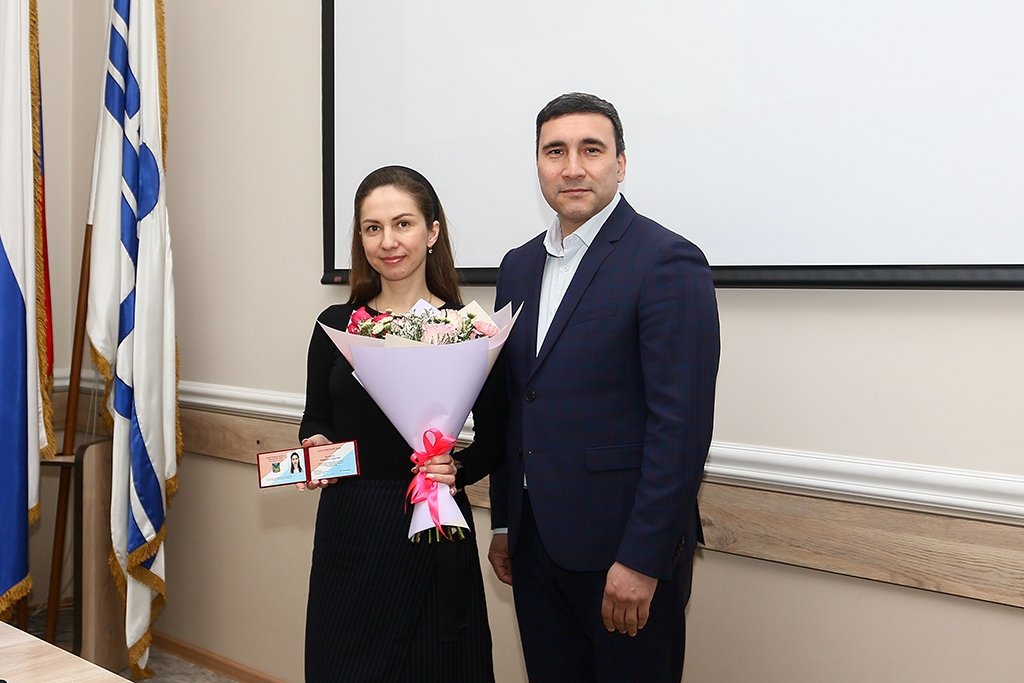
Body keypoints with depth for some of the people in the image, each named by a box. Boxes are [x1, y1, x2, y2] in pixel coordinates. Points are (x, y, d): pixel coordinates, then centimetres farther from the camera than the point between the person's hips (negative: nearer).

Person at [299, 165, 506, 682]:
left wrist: (458, 469, -19)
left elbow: (496, 438, 0)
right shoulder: (336, 325, 4)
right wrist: (313, 446, -8)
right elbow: (315, 421, 13)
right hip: (346, 529, 3)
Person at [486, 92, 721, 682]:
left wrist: (642, 561, -19)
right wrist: (502, 523, 14)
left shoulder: (668, 262, -13)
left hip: (625, 546, -6)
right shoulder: (519, 266, 10)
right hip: (536, 542, 7)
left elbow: (682, 424, -17)